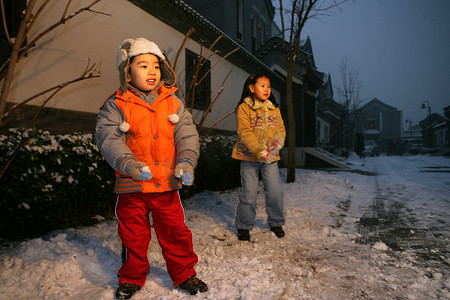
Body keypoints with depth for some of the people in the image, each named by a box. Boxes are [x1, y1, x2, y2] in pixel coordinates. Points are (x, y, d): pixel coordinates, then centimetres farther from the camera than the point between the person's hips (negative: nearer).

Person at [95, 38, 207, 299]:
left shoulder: (173, 103, 4)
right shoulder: (116, 105, -3)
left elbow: (187, 135, 0)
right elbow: (108, 138, -12)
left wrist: (186, 161, -18)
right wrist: (128, 163, -29)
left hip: (167, 184, 2)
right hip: (132, 187, -1)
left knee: (176, 232, 11)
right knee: (133, 236, 15)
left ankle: (184, 274, 33)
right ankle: (132, 278, 38)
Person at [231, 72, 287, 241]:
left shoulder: (274, 109, 13)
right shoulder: (244, 108, -4)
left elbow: (281, 129, 8)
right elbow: (244, 132, -12)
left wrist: (277, 142, -15)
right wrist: (258, 150, -24)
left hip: (270, 158, 4)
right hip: (249, 157, -4)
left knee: (275, 191, 2)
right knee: (249, 193, 0)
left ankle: (276, 223, 25)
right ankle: (244, 226, 20)